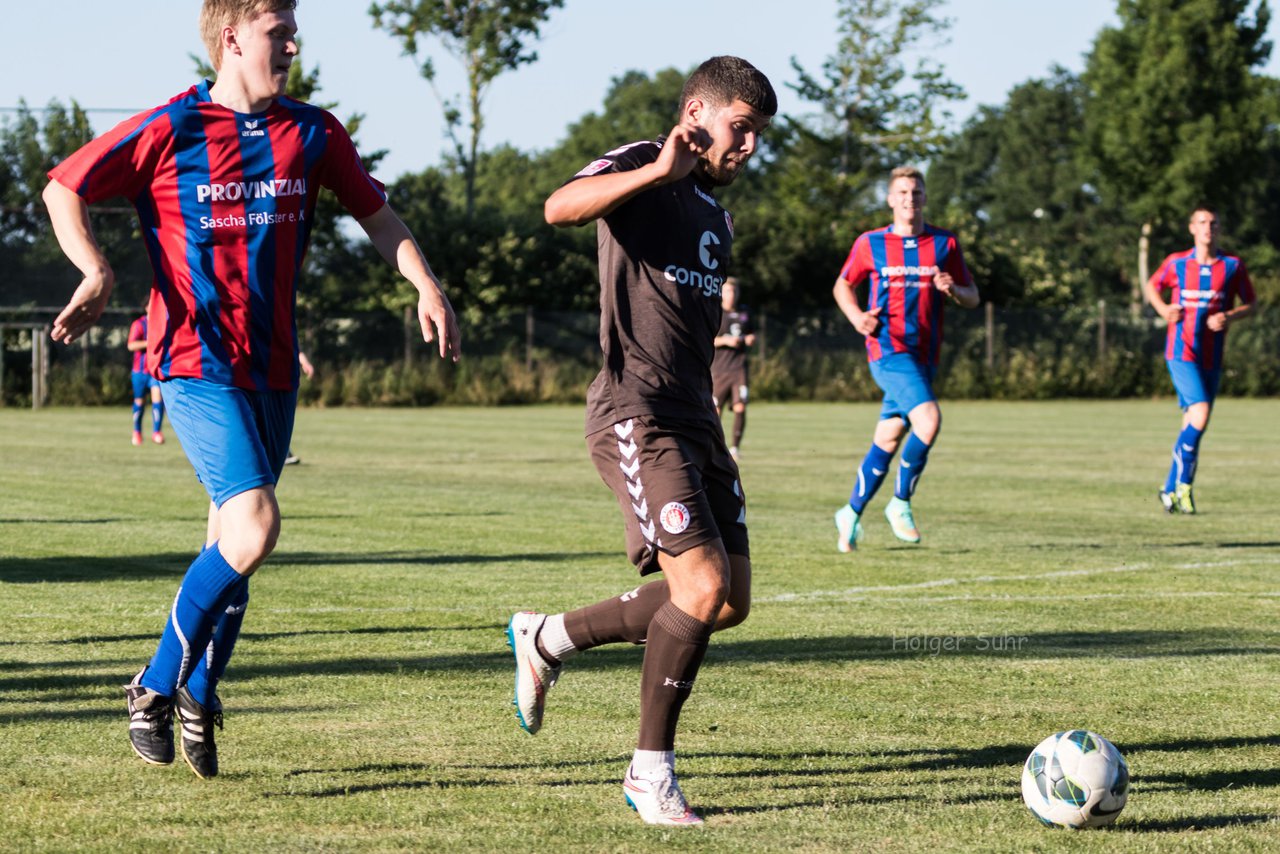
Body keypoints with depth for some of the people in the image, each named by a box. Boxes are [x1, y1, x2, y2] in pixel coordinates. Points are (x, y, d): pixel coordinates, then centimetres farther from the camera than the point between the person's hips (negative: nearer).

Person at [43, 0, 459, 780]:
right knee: (255, 525, -20)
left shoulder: (311, 133, 6)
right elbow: (65, 189, 1)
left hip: (273, 366, 6)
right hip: (196, 363, -5)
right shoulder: (169, 130, -7)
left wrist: (427, 286, 3)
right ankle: (157, 686, -4)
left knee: (234, 542, 12)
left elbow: (376, 213, 17)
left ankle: (198, 700, 30)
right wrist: (96, 272, -15)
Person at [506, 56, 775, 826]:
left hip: (696, 421, 9)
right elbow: (561, 207, -28)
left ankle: (548, 640, 23)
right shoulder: (640, 170, -6)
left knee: (731, 601, 7)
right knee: (703, 586, -18)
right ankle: (652, 774, -4)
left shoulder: (717, 214, 21)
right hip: (637, 417, -9)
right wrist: (658, 170, -34)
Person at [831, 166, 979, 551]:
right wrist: (857, 316, -4)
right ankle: (901, 502, -8)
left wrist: (953, 290, -11)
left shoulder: (945, 244, 7)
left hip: (924, 356, 4)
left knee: (888, 439, 9)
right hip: (888, 350, -4)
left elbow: (972, 298, 12)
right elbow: (842, 285, 15)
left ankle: (852, 513, 25)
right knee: (928, 418, -24)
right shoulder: (870, 244, 3)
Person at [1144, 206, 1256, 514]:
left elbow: (1250, 304, 10)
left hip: (1211, 358, 3)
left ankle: (1171, 489, 18)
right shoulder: (1176, 263, 2)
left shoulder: (1233, 266, 3)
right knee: (1200, 414, -19)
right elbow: (1152, 287, 18)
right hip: (1181, 352, -3)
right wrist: (1164, 309, -2)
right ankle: (1184, 485, -5)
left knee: (1192, 424, 6)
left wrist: (1228, 317, -10)